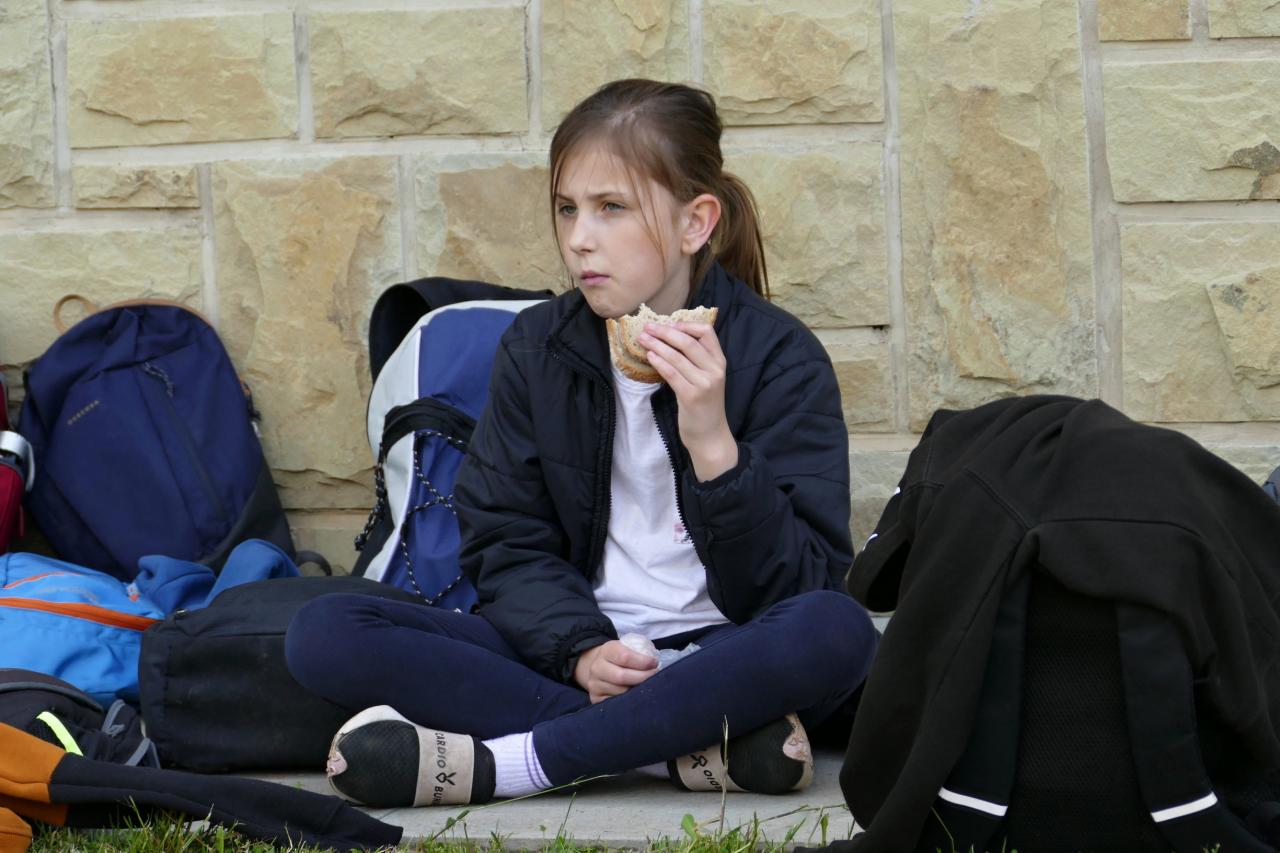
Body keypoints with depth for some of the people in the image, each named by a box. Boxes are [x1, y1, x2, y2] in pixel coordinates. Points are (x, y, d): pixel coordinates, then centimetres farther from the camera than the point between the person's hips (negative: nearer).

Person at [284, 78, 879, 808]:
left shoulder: (780, 357, -6)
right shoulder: (538, 347, 5)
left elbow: (791, 590, -12)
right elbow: (506, 543, 4)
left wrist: (714, 443, -27)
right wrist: (581, 648, -16)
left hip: (723, 661, -3)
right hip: (572, 657, 3)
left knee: (836, 631, -37)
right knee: (324, 635, -18)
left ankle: (502, 764, -30)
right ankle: (689, 747, -27)